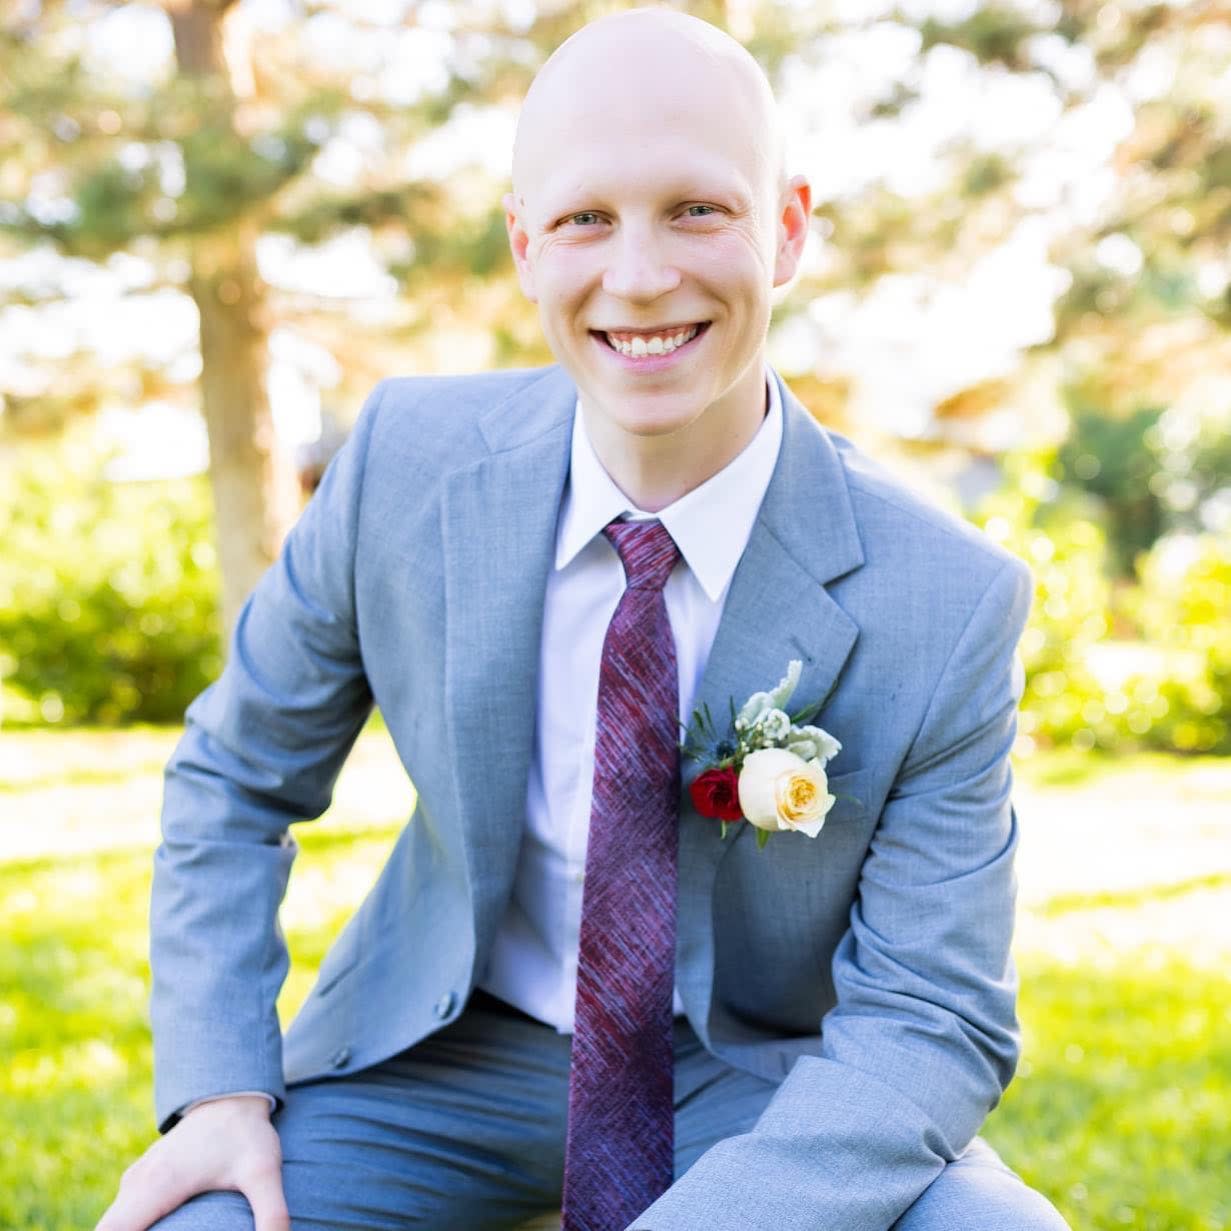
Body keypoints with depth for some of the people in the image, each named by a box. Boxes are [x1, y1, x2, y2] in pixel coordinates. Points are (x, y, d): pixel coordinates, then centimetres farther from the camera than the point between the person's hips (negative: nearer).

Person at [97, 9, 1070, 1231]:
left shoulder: (947, 606, -20)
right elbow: (234, 775, 0)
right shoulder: (406, 457, -14)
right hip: (451, 1054, 1)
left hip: (766, 1077, 0)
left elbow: (928, 1018, -17)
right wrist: (222, 1089, -12)